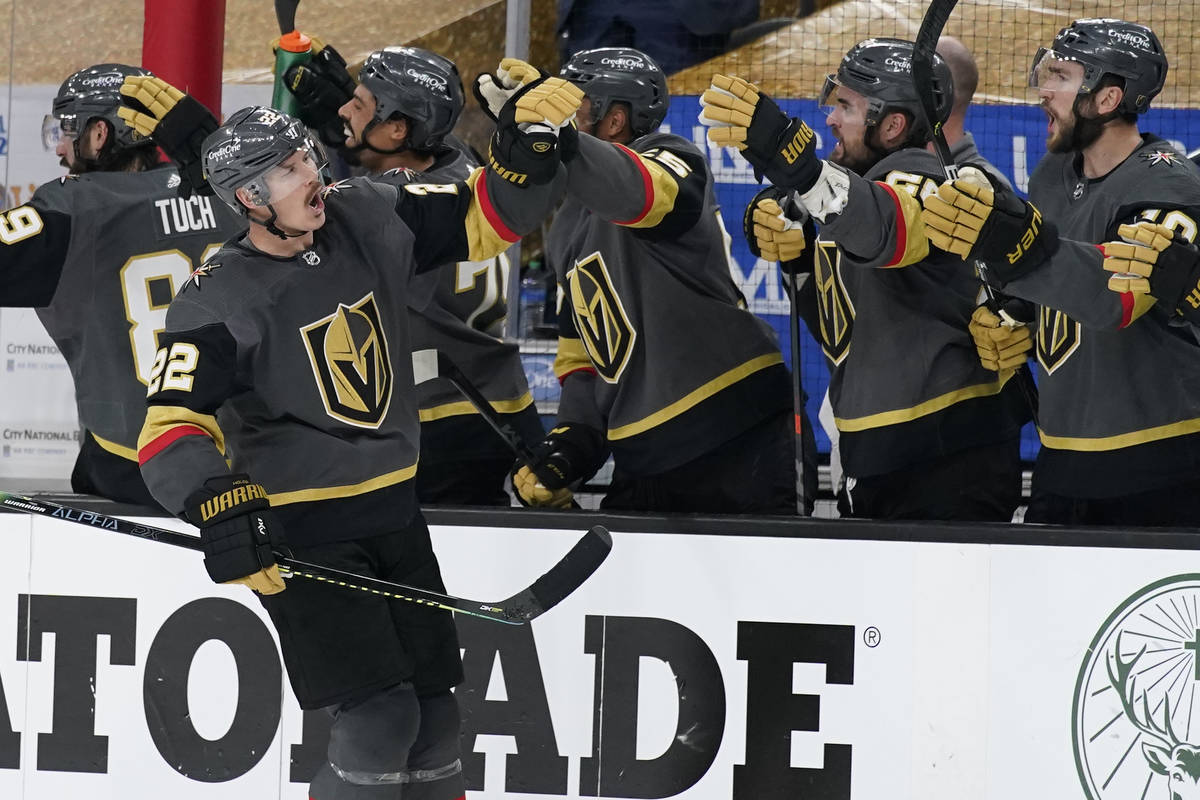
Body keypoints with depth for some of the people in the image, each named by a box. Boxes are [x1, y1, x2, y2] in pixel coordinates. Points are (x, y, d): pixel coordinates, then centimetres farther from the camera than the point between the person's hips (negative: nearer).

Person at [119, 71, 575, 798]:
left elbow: (487, 218, 3)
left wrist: (527, 149, -16)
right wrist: (218, 504, -39)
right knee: (380, 719, -15)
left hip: (393, 513, 6)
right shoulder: (220, 299, -16)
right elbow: (172, 427, -22)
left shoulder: (366, 221, -2)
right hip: (301, 532, -6)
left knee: (434, 716, 10)